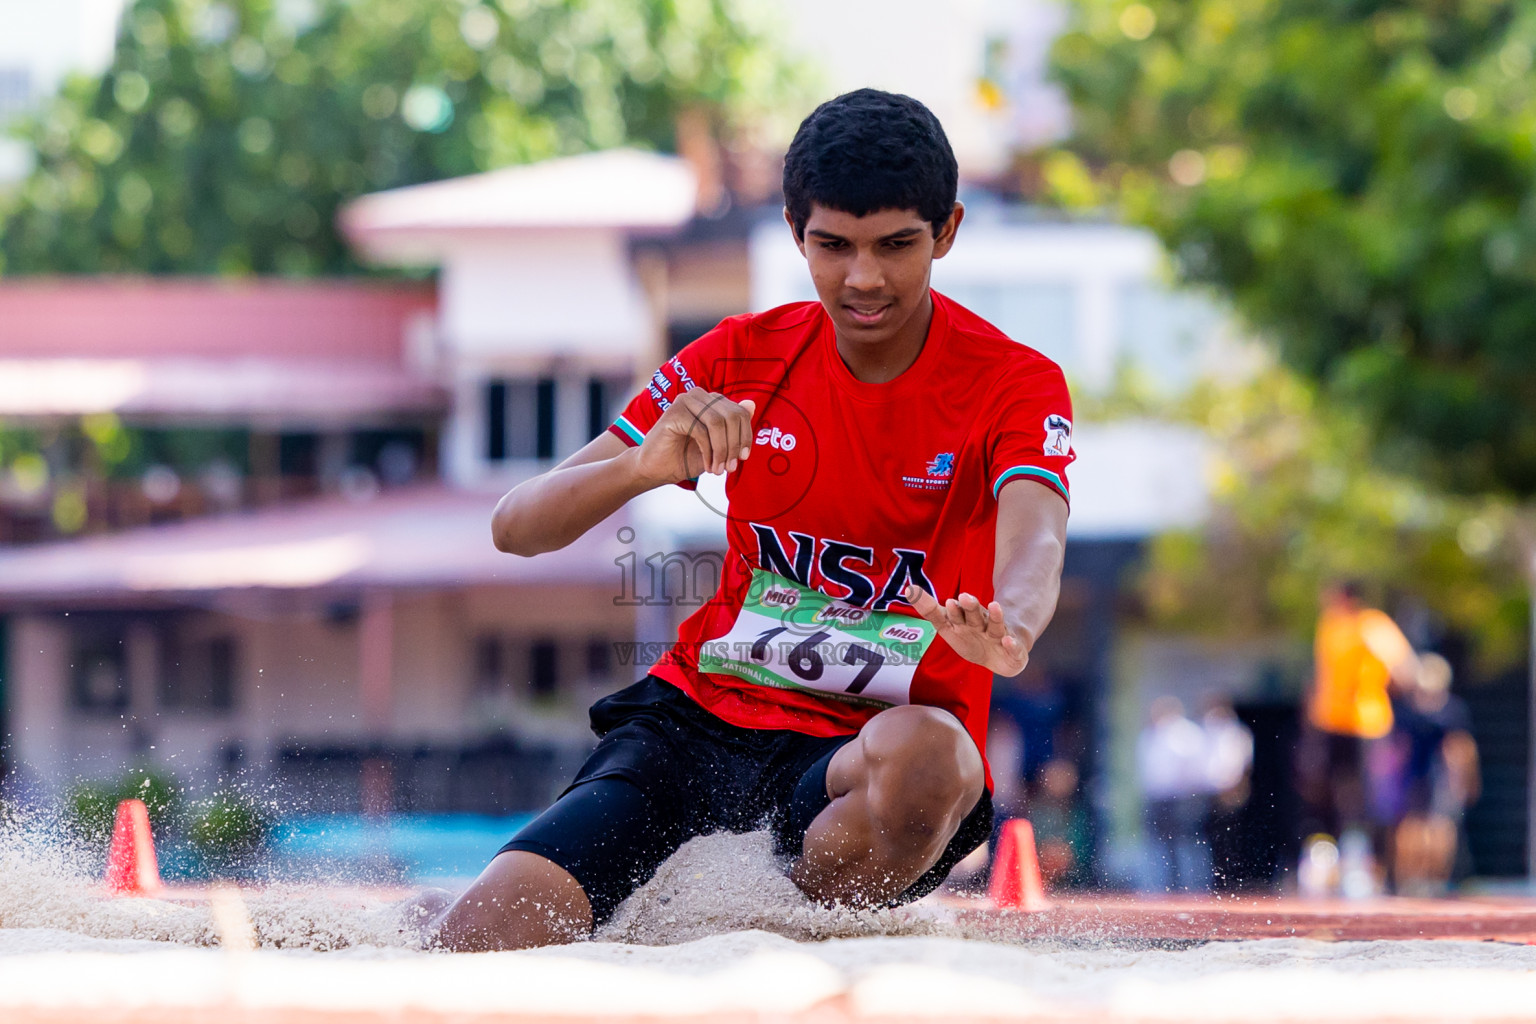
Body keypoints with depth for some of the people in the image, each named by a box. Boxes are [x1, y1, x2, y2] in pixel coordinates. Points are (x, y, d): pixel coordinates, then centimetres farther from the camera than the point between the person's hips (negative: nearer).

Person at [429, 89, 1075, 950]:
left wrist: (1008, 628, -52)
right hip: (701, 720, 2)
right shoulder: (742, 361, 3)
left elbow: (1034, 539, -27)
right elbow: (515, 529, 0)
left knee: (925, 753, -40)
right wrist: (643, 466, -23)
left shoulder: (1016, 386, -5)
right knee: (484, 937, -21)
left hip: (868, 754, -2)